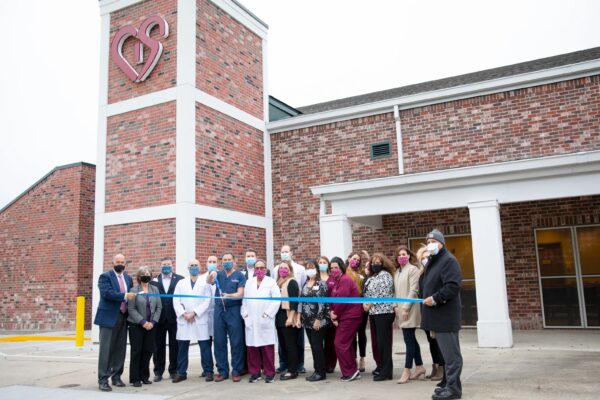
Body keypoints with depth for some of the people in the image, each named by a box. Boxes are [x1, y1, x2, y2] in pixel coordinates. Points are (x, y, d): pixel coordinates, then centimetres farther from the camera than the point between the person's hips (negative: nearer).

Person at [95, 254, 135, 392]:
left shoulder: (128, 278, 14)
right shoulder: (105, 276, -5)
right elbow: (106, 293, -20)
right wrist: (124, 296, -24)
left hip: (123, 317, 6)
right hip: (109, 317, -6)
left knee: (120, 349, 9)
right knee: (106, 349, -4)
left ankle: (116, 376, 19)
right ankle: (103, 379, 0)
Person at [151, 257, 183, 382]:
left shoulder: (180, 279, 0)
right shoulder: (154, 281, 6)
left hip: (174, 317, -1)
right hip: (159, 317, 1)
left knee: (174, 345, 7)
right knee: (159, 346, 7)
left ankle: (174, 371, 17)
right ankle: (158, 372, 16)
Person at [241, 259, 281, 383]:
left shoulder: (271, 282, 5)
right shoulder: (249, 282, 16)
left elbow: (276, 300, -4)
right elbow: (244, 300, 14)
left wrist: (267, 313, -10)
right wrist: (245, 313, 2)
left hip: (265, 321, -3)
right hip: (251, 321, 3)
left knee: (267, 348, -3)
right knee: (252, 348, 3)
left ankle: (269, 373, 7)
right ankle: (255, 373, 14)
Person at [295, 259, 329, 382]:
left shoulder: (321, 284, -7)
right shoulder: (305, 284, 13)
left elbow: (322, 302, -13)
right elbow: (301, 301, 14)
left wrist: (318, 319, -17)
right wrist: (298, 317, 7)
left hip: (317, 320, -6)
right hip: (307, 321, 6)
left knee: (317, 346, -4)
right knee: (313, 346, 10)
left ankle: (321, 372, 5)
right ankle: (317, 370, 18)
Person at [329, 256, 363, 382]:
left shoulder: (345, 280, -15)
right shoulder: (337, 281, 15)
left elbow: (342, 299, -23)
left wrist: (336, 314, -10)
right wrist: (333, 313, -5)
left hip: (350, 316, -10)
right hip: (344, 316, 10)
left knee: (340, 343, -8)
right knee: (346, 344, 14)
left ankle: (349, 371, 2)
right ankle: (353, 371, 23)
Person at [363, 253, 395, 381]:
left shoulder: (385, 275, -8)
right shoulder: (371, 277, 19)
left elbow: (383, 294, -16)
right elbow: (366, 292, 19)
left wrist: (370, 304, -13)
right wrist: (364, 303, -1)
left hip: (383, 312, -9)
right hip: (373, 312, 9)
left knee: (383, 341, -7)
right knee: (376, 340, 13)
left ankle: (386, 372, -3)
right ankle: (381, 366, 25)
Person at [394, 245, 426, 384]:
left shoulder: (413, 269, -9)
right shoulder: (397, 271, 14)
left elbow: (413, 290, -15)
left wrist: (406, 308, -17)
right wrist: (396, 306, 5)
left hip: (410, 310, -8)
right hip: (401, 309, 8)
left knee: (409, 339, -5)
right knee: (411, 339, 13)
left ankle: (407, 370, -1)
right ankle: (419, 367, 23)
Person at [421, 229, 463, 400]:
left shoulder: (448, 260, -12)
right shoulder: (432, 261, 18)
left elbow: (453, 286, -23)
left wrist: (435, 299, -19)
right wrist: (428, 299, 13)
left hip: (445, 315, -10)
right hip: (438, 315, 10)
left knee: (450, 353, -4)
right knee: (446, 352, 15)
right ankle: (450, 384, 23)